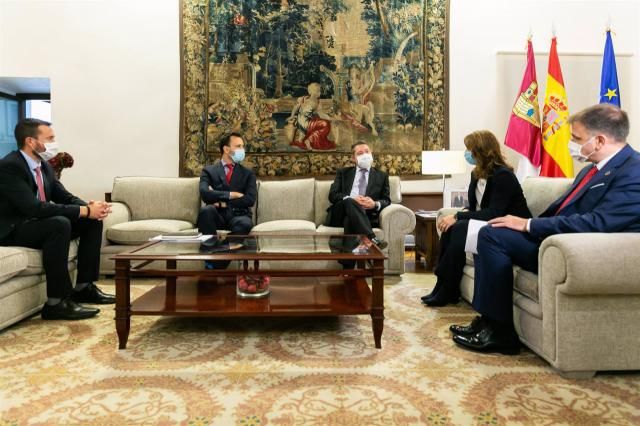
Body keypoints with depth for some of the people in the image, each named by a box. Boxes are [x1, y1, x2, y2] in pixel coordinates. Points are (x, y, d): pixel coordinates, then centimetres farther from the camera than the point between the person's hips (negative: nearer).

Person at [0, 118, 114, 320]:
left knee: (93, 221, -1)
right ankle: (57, 302, -29)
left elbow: (66, 197, 8)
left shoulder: (44, 165, 6)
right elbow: (35, 208, -31)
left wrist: (90, 206, -15)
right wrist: (85, 211, -31)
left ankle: (83, 287, 2)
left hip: (37, 224, 9)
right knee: (60, 224, -35)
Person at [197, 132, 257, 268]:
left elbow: (250, 199, -1)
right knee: (206, 210, -35)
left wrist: (222, 202, -8)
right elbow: (205, 193, -8)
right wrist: (231, 195, -10)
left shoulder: (248, 173, 17)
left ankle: (215, 267, -31)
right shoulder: (208, 170, 13)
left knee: (245, 224, -36)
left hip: (238, 215, 0)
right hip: (217, 215, 0)